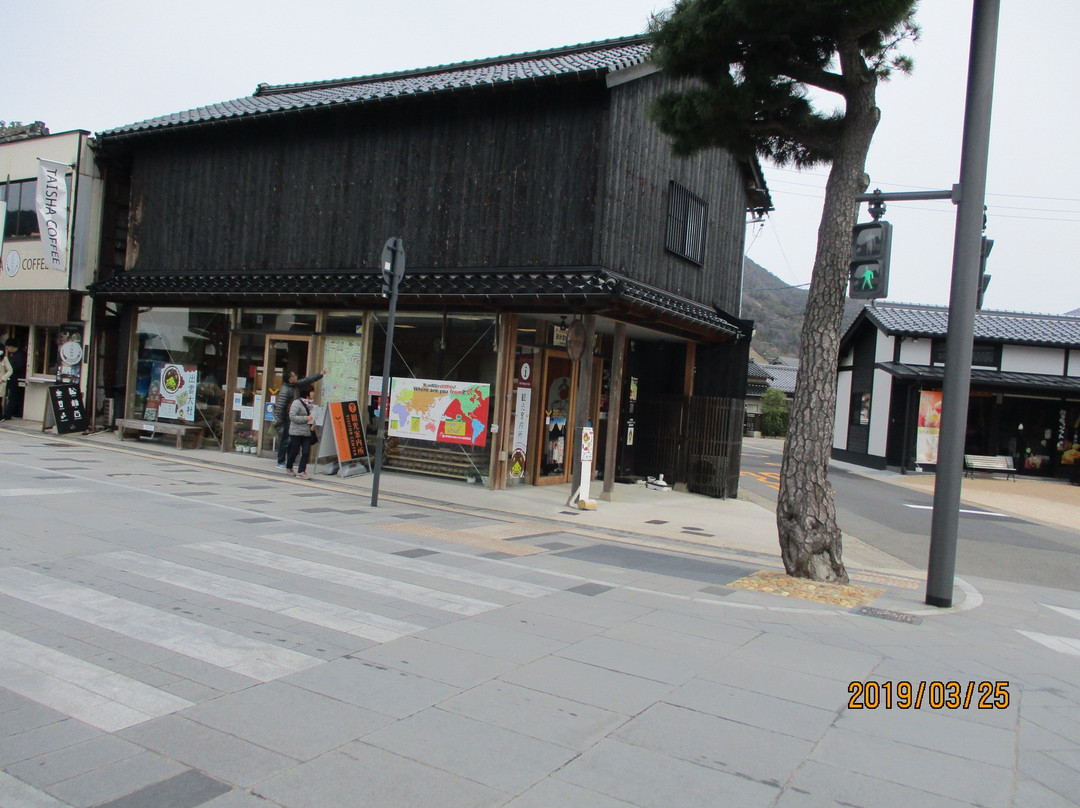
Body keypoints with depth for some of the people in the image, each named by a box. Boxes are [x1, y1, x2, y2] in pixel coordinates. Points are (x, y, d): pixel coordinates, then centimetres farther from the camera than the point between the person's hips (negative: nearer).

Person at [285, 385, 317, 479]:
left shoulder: (310, 403, 10)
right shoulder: (297, 403, -11)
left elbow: (313, 416, 19)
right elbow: (292, 417, -18)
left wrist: (313, 424, -1)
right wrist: (306, 419, -20)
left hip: (307, 432, 6)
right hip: (297, 432, -6)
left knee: (306, 452, -2)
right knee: (295, 451, 5)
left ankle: (301, 471, 2)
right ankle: (289, 467, 28)